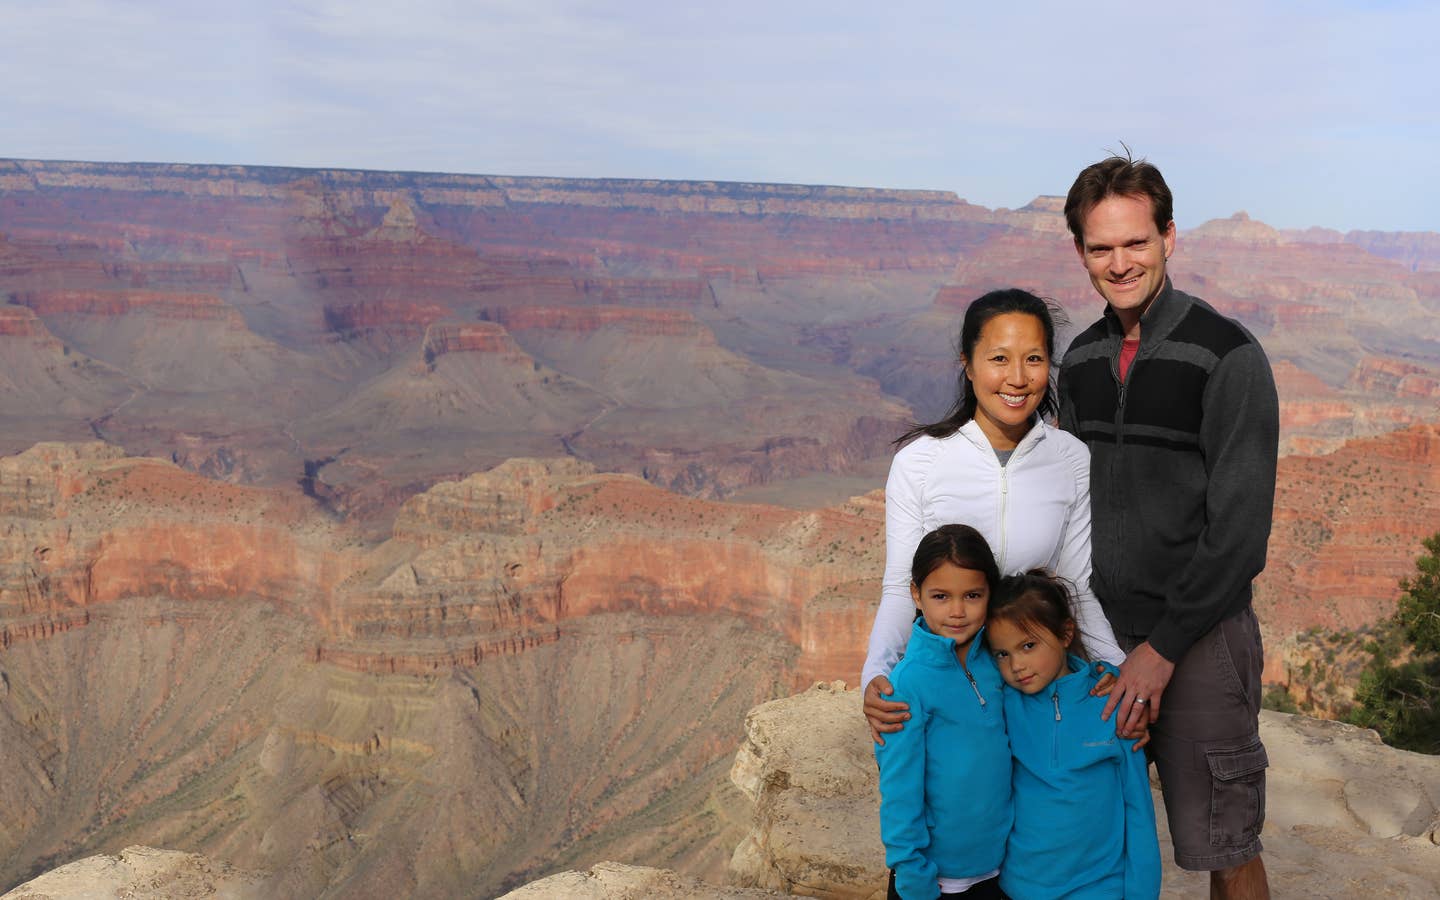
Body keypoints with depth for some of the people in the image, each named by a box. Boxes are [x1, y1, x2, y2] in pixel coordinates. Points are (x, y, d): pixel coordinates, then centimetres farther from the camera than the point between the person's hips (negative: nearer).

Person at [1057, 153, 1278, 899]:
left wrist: (1164, 646, -17)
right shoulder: (1081, 360, 8)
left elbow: (1240, 526, -16)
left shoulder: (1227, 356, -12)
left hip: (1198, 638, -5)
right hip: (1101, 631, 6)